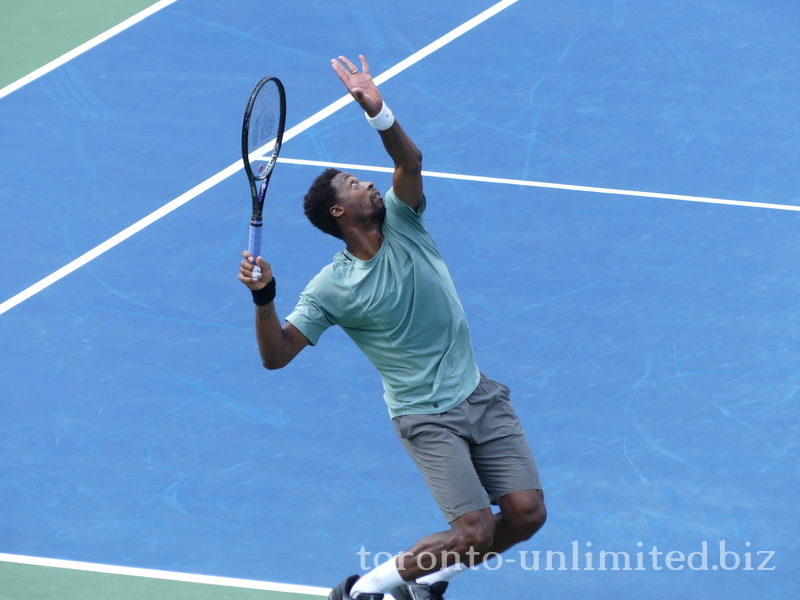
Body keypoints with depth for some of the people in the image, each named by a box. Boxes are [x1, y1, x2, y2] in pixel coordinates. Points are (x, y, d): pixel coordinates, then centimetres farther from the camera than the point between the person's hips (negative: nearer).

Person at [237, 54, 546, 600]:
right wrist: (264, 297, -29)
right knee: (476, 532, -15)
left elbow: (410, 162, -17)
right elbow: (276, 355, -12)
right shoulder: (332, 287, -8)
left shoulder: (403, 226, 1)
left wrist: (379, 113, -35)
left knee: (527, 514, -5)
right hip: (428, 419, -5)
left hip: (480, 396, 5)